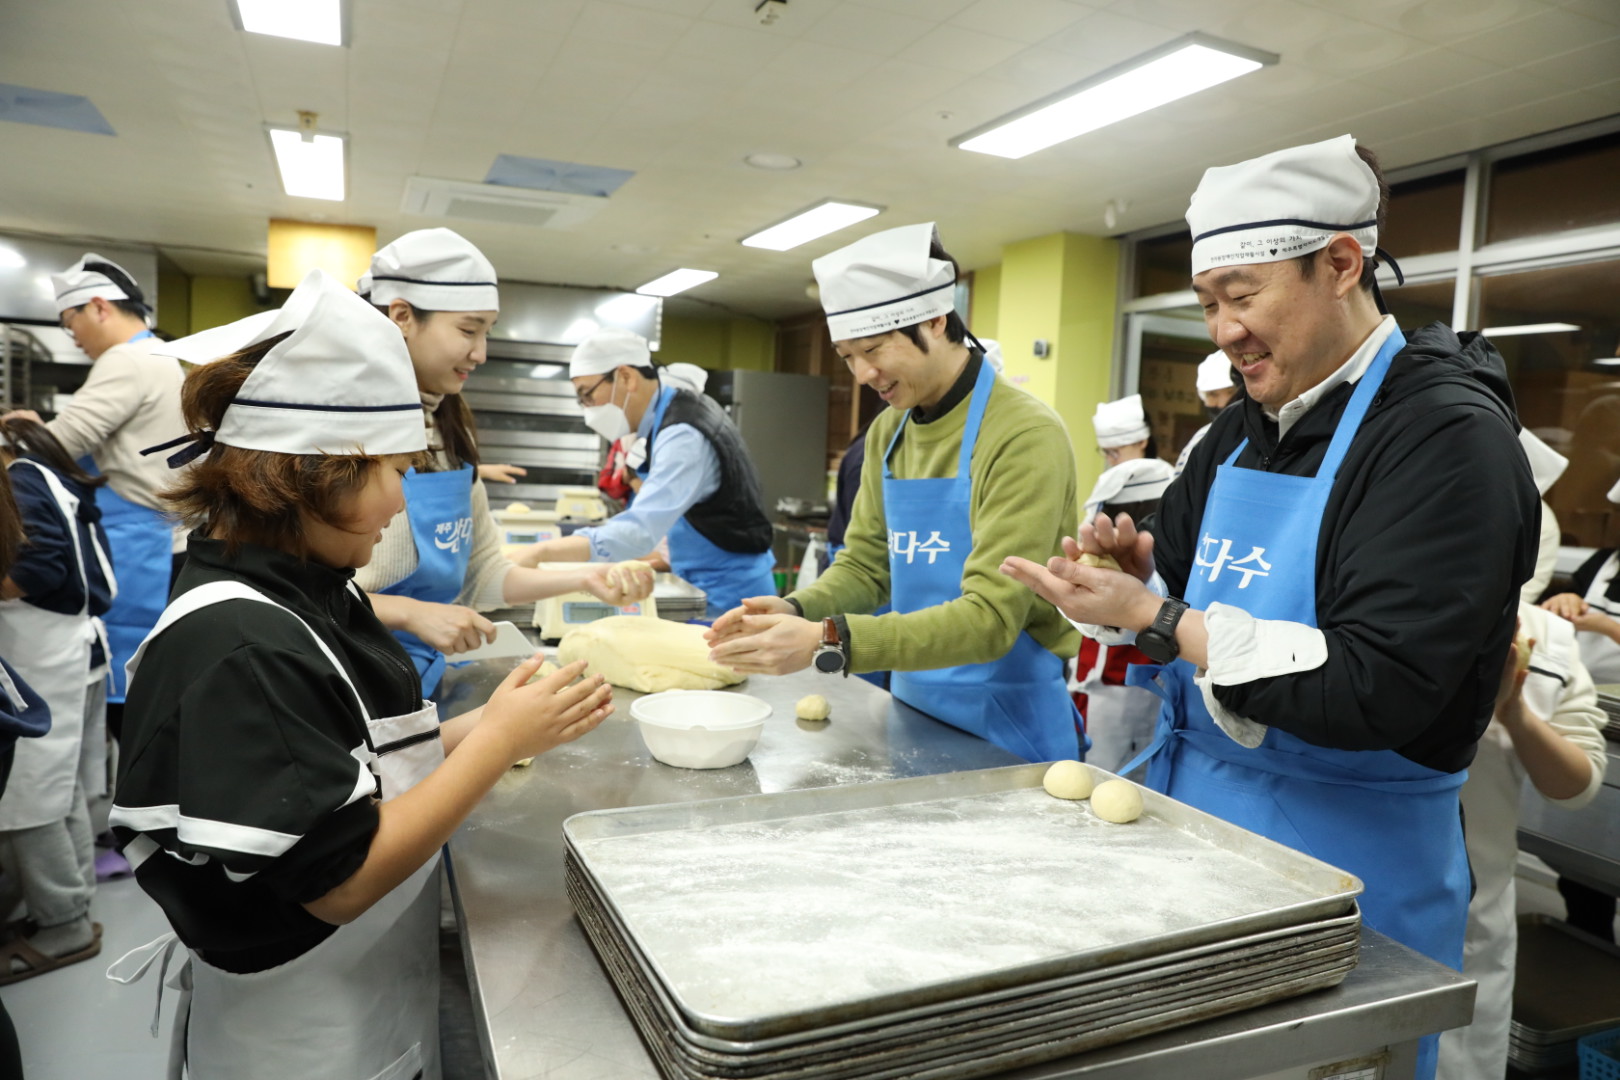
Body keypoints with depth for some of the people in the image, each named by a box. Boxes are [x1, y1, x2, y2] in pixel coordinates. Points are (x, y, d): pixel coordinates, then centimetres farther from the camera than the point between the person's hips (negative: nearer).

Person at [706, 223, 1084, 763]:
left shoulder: (1025, 435, -20)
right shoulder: (887, 432, 3)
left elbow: (990, 617, -26)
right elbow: (865, 565, 7)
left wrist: (828, 642, -33)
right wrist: (795, 612, -14)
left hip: (1009, 725, -6)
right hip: (912, 708, 6)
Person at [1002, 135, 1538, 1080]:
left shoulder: (1446, 435, -17)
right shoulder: (1241, 435, 6)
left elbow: (1377, 692, -25)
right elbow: (1178, 597, 12)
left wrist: (1155, 619, -24)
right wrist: (1133, 569, -10)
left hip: (1342, 881, -7)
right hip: (1195, 840, 7)